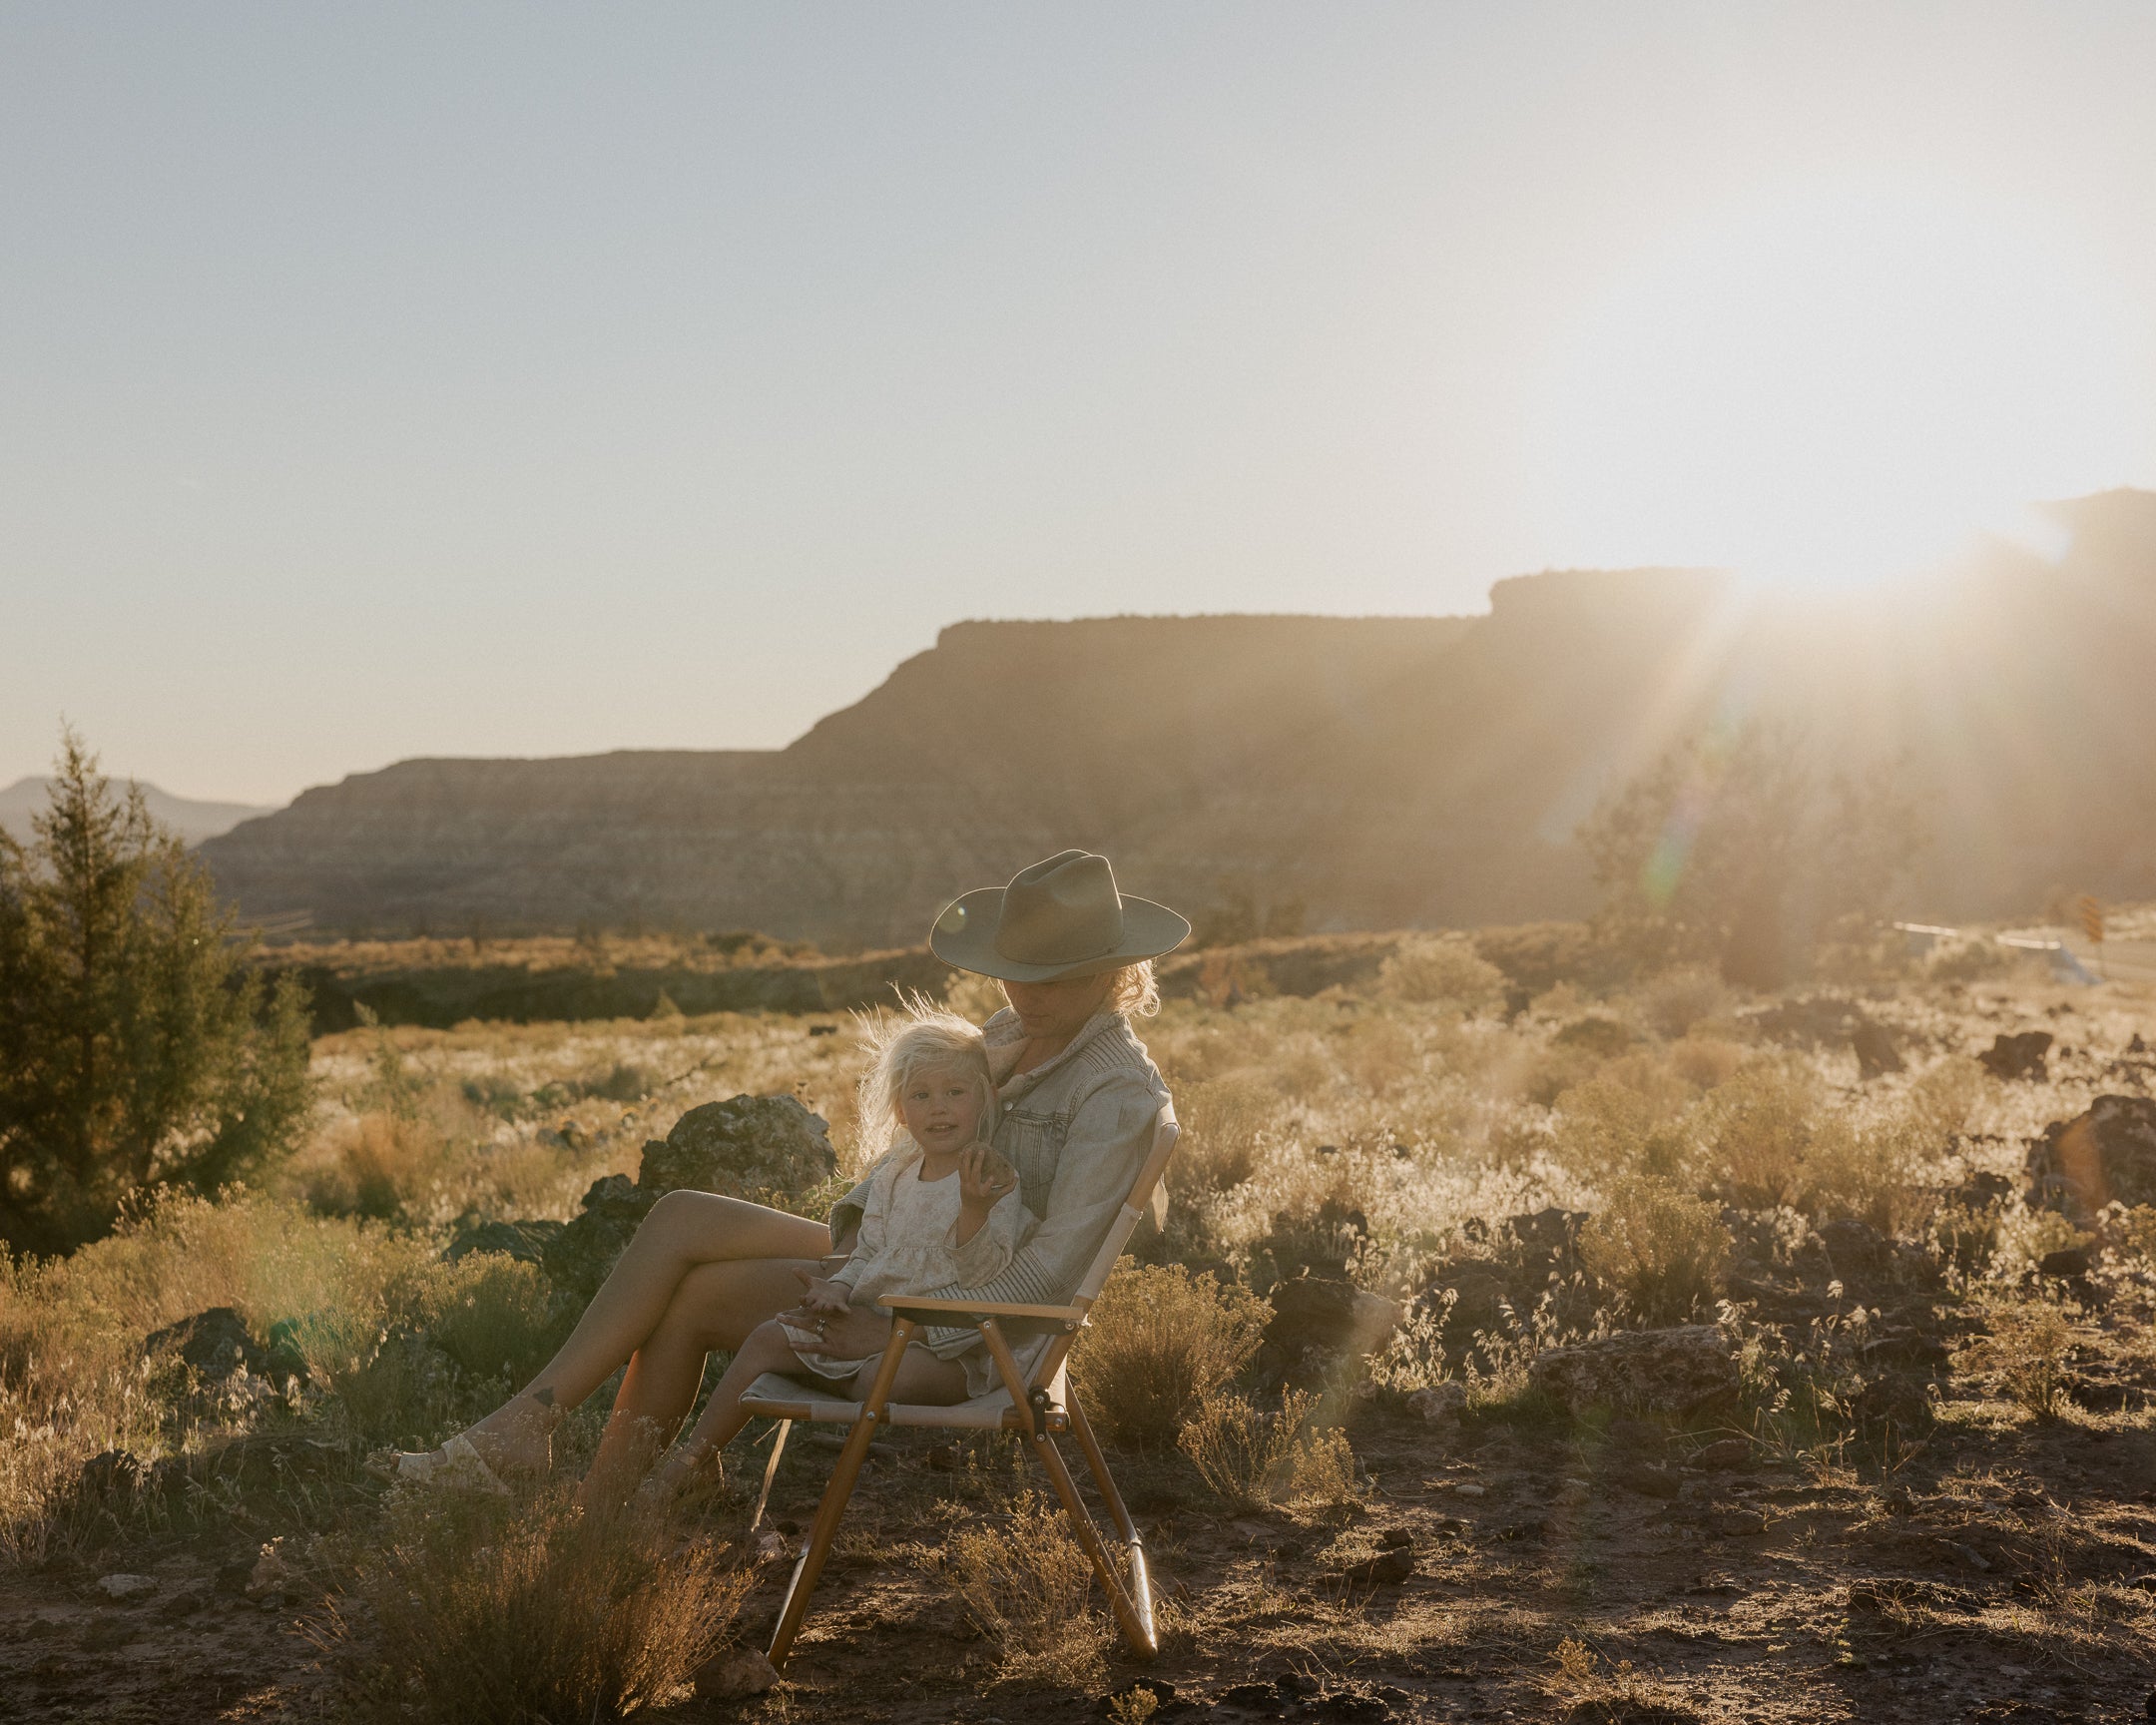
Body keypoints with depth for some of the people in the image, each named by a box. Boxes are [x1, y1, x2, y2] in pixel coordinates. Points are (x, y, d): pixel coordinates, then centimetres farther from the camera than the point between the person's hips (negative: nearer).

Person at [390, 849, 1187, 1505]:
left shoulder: (1119, 1089, -15)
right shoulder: (1007, 1036, 12)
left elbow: (1051, 1270, -21)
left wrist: (900, 1330, -24)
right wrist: (855, 1224, -2)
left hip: (970, 1337, -8)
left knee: (693, 1298, -14)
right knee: (682, 1218, -9)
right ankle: (525, 1423, -10)